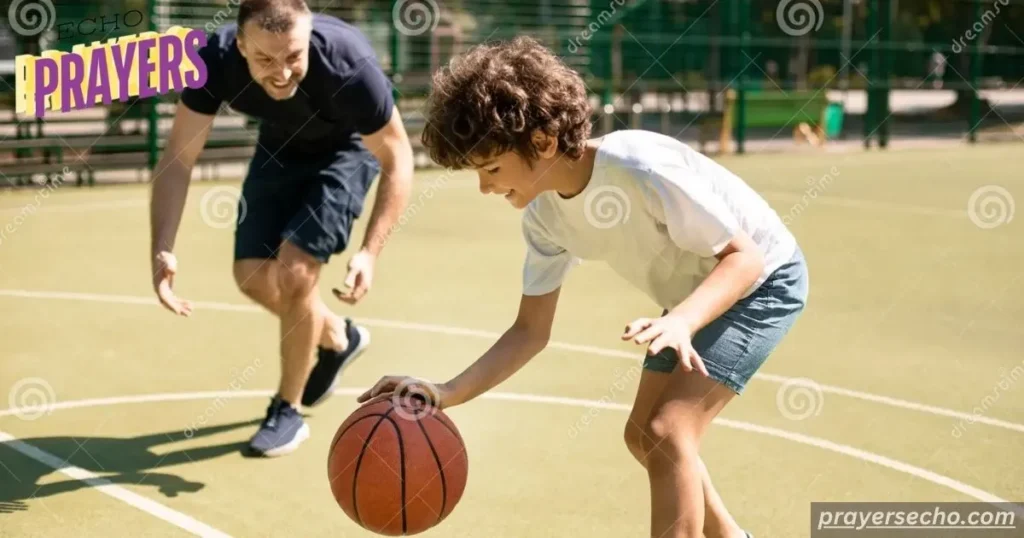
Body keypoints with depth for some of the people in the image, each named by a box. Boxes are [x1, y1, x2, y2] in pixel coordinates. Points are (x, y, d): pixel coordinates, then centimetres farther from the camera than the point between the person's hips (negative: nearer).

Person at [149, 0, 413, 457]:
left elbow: (397, 161, -26)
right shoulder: (215, 60, -33)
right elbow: (178, 158, -25)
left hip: (349, 146, -4)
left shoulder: (350, 66, -40)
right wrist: (163, 250, -38)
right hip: (281, 144, 4)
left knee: (294, 270, -17)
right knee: (253, 277, 2)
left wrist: (369, 252, -37)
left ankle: (288, 411, 4)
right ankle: (339, 339, 32)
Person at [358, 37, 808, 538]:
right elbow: (531, 331, -7)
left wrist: (681, 321, -48)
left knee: (667, 431, -20)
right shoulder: (545, 215, -12)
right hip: (695, 296, 8)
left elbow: (743, 258, -30)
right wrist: (445, 393, -21)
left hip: (763, 278, -8)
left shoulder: (641, 166, -35)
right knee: (643, 435, 14)